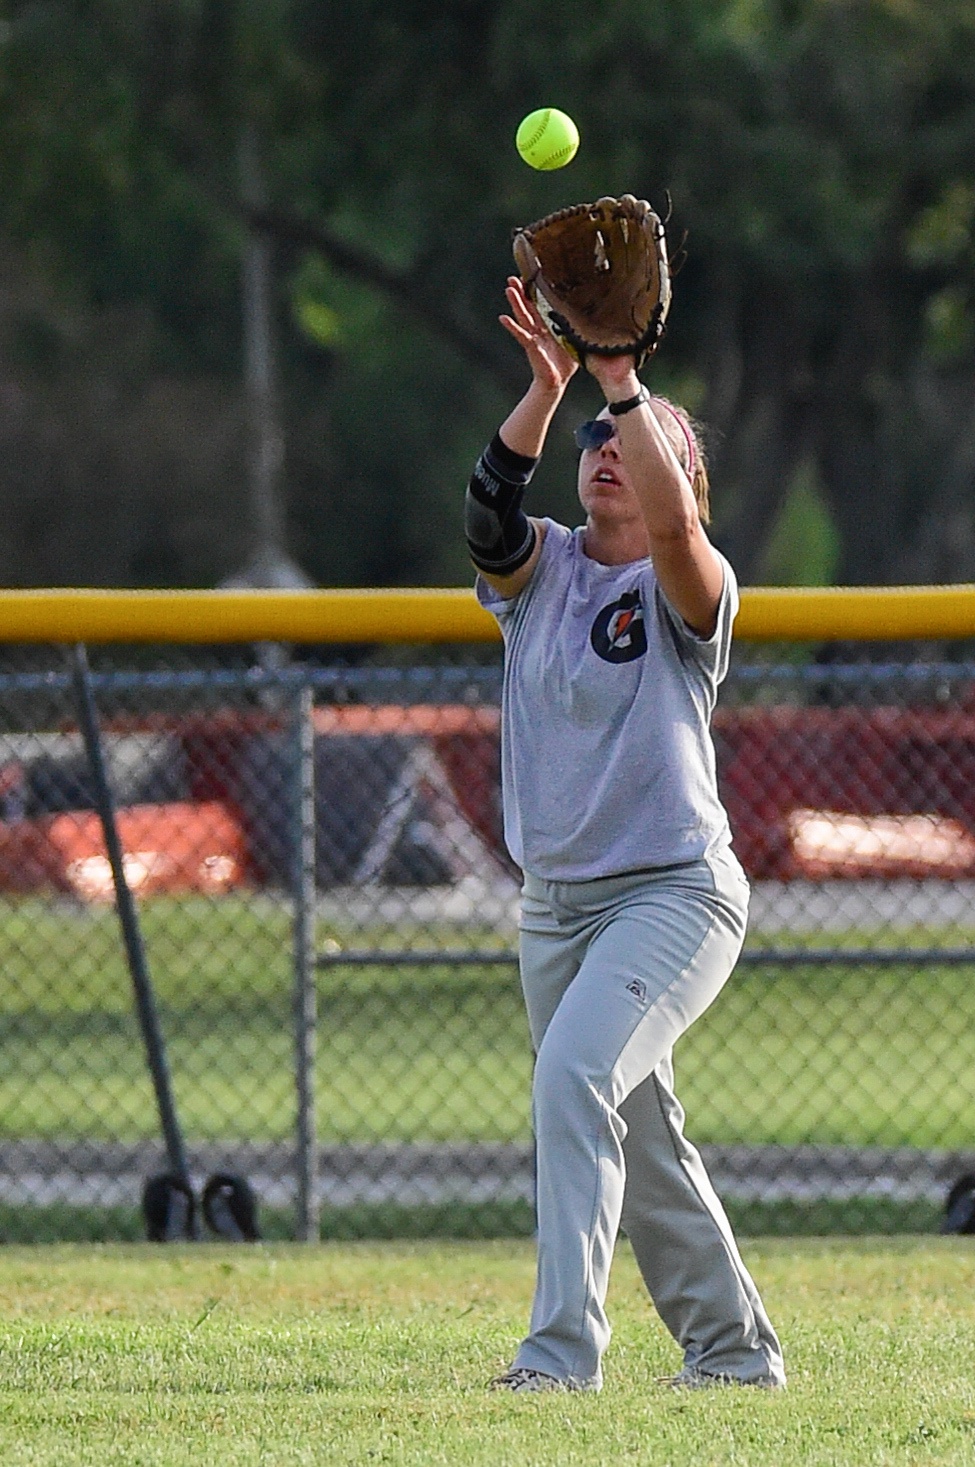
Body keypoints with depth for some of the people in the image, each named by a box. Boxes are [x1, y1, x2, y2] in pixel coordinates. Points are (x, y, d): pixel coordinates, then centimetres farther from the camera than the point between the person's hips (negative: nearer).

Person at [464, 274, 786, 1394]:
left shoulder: (688, 590, -5)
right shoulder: (540, 569, 8)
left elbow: (672, 523, -28)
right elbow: (490, 503, -14)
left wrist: (620, 379, -29)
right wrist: (548, 386, -27)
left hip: (675, 892, -7)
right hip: (557, 906, 7)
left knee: (575, 1074, -26)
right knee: (635, 1137, 13)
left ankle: (564, 1346, -30)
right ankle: (733, 1347, 27)